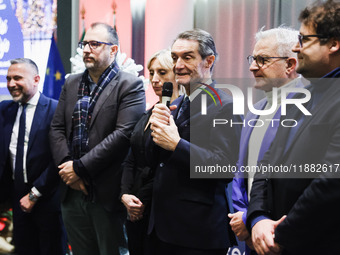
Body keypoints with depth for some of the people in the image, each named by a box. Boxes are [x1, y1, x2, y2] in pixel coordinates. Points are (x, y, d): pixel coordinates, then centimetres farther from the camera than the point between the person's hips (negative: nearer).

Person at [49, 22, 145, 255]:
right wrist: (66, 166, -7)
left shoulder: (129, 85, -7)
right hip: (73, 192, 6)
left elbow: (124, 133, -17)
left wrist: (80, 168, -17)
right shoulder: (71, 84, 13)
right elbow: (57, 129, 10)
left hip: (107, 194, -5)